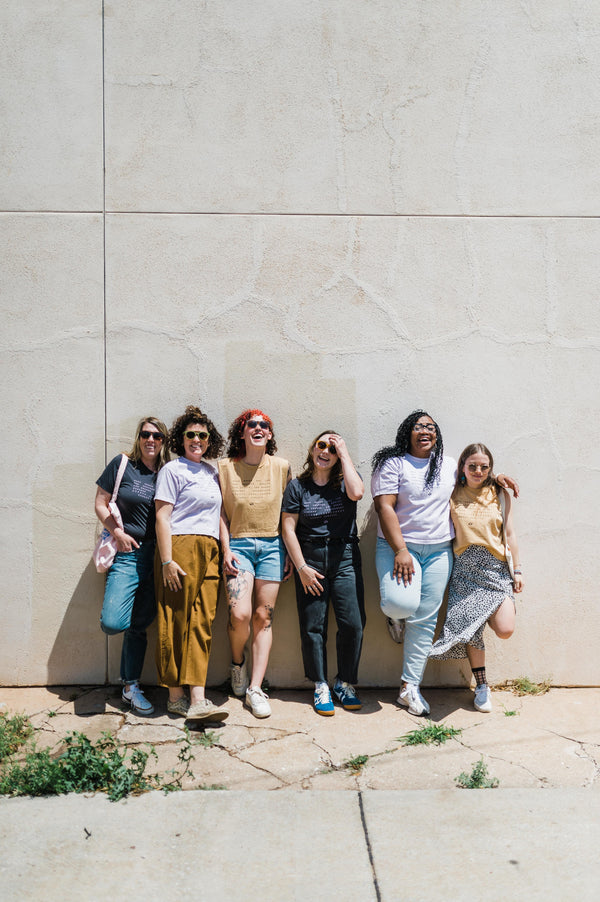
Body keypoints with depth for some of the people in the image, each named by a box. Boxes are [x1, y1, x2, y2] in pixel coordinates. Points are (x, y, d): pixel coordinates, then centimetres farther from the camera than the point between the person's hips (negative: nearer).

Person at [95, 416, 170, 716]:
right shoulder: (122, 464, 1)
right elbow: (100, 503, 4)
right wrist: (117, 532, -9)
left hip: (156, 555, 2)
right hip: (127, 553, -2)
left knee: (139, 625, 7)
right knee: (113, 623, -19)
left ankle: (131, 687, 21)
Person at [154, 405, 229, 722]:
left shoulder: (211, 473, 21)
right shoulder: (173, 469, 1)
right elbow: (162, 517, -7)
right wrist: (167, 561, -15)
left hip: (209, 553, 6)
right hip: (180, 549, -6)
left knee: (202, 624, 0)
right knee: (176, 623, -2)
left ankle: (197, 699, -1)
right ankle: (175, 697, 6)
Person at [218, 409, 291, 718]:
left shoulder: (281, 467, 7)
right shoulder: (226, 467, 4)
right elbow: (220, 513, 4)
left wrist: (288, 554, 6)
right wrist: (226, 550, -5)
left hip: (272, 545, 2)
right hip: (239, 545, -1)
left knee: (263, 617, -1)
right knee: (240, 614, -14)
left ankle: (255, 687, 5)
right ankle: (238, 663, 17)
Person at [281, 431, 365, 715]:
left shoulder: (345, 481, 7)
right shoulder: (297, 486, 4)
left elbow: (356, 493, -18)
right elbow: (288, 528, 1)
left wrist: (344, 453, -9)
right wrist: (301, 567, -7)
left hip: (345, 558, 1)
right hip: (310, 560, 0)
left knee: (352, 624, -5)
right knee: (312, 626, 0)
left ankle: (345, 683, 13)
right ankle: (321, 687, 15)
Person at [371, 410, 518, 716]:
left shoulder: (449, 466, 13)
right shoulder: (392, 464, -3)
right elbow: (385, 507, -10)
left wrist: (496, 478, 16)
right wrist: (400, 550, -18)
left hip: (439, 551, 4)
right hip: (398, 546, -4)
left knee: (425, 619, 2)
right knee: (401, 603, -25)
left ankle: (410, 687, 12)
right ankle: (395, 615, 14)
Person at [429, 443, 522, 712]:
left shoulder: (500, 494, 7)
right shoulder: (453, 495, 3)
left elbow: (509, 534, 9)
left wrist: (517, 569, 8)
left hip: (495, 567, 1)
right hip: (465, 568, 0)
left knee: (505, 630, -11)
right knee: (470, 627, -2)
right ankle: (481, 686, 17)